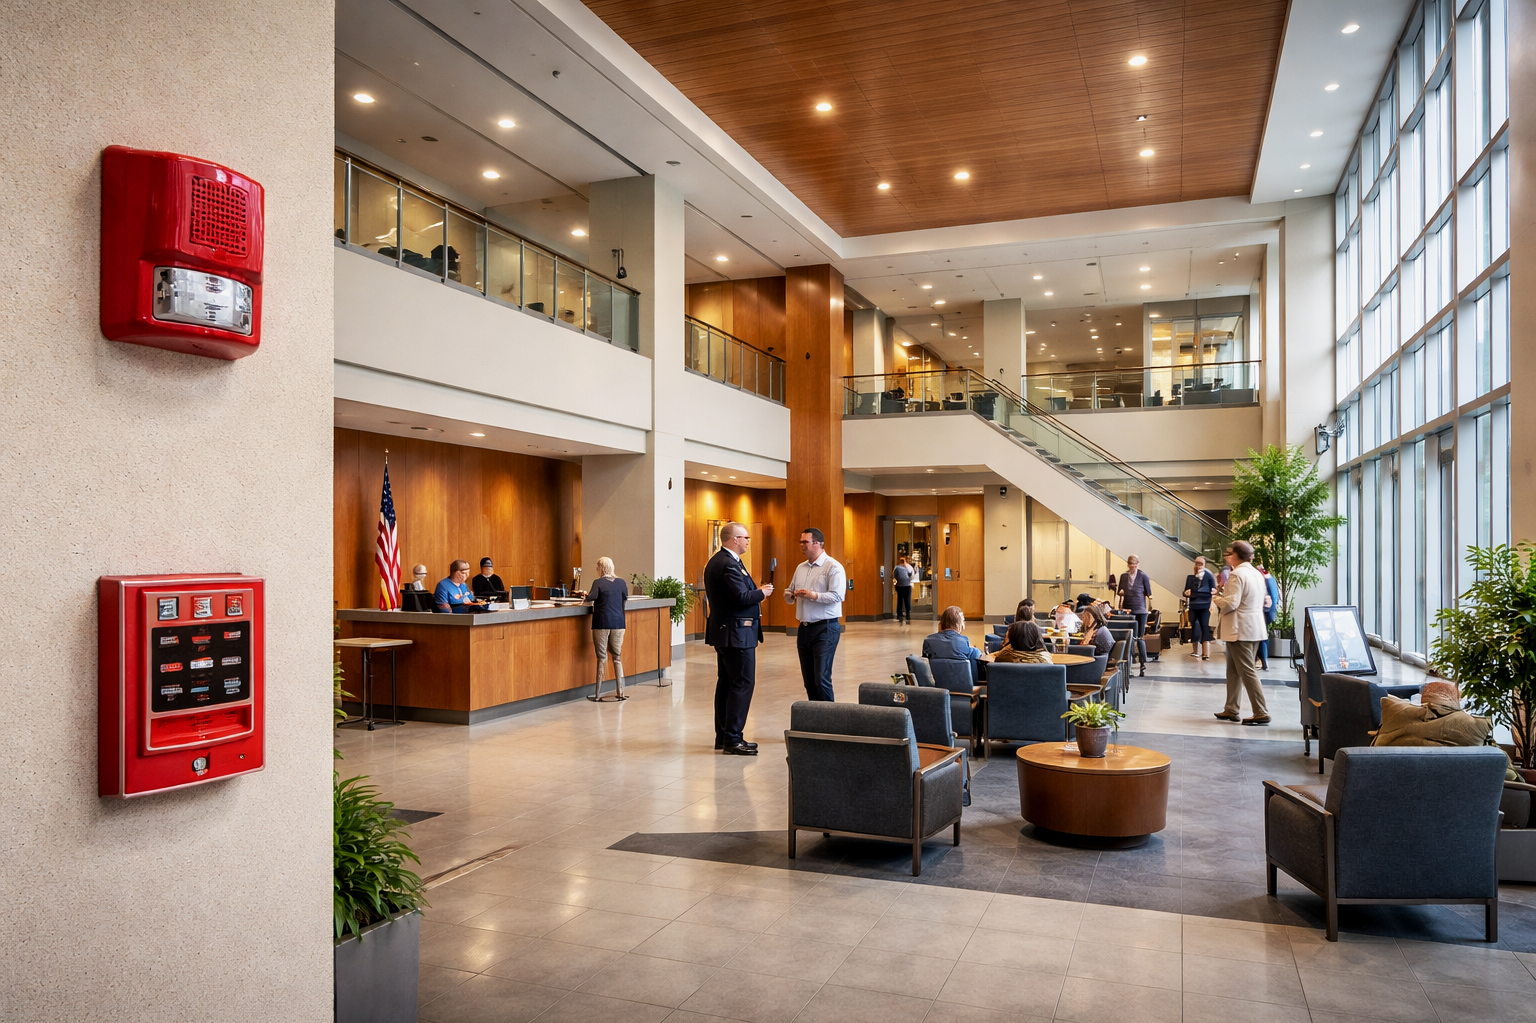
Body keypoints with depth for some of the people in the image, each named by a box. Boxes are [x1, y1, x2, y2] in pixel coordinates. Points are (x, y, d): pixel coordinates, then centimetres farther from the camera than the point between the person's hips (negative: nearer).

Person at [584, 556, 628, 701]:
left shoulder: (598, 583, -8)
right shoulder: (621, 583, 4)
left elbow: (591, 597, -20)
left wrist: (585, 599, 2)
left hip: (601, 624, -3)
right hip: (618, 624, 3)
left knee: (602, 658, 2)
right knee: (617, 658, 11)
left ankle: (598, 694, 6)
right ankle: (620, 692, 11)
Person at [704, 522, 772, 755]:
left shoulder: (716, 561, 14)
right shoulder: (729, 564, -19)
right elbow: (741, 597, -25)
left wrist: (756, 593, 9)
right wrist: (761, 592, -8)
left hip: (724, 631, 11)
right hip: (737, 633, -11)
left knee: (726, 683, 14)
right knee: (743, 684, -6)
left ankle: (723, 736, 20)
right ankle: (732, 740, -4)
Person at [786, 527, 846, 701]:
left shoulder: (833, 567, -9)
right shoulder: (801, 567, 14)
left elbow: (837, 596, -19)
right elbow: (790, 592, 19)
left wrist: (814, 595, -30)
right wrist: (789, 595, -4)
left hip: (825, 628, -7)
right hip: (804, 628, 7)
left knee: (821, 678, -9)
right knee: (808, 679, 11)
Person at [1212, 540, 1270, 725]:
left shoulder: (1237, 575, -15)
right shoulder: (1256, 574, 13)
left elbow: (1231, 603, -21)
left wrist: (1216, 599, -2)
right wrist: (1225, 593, 19)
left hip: (1240, 630, -9)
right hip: (1254, 628, 10)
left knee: (1247, 672, -6)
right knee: (1234, 670, 15)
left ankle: (1262, 713, -6)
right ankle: (1231, 710, 19)